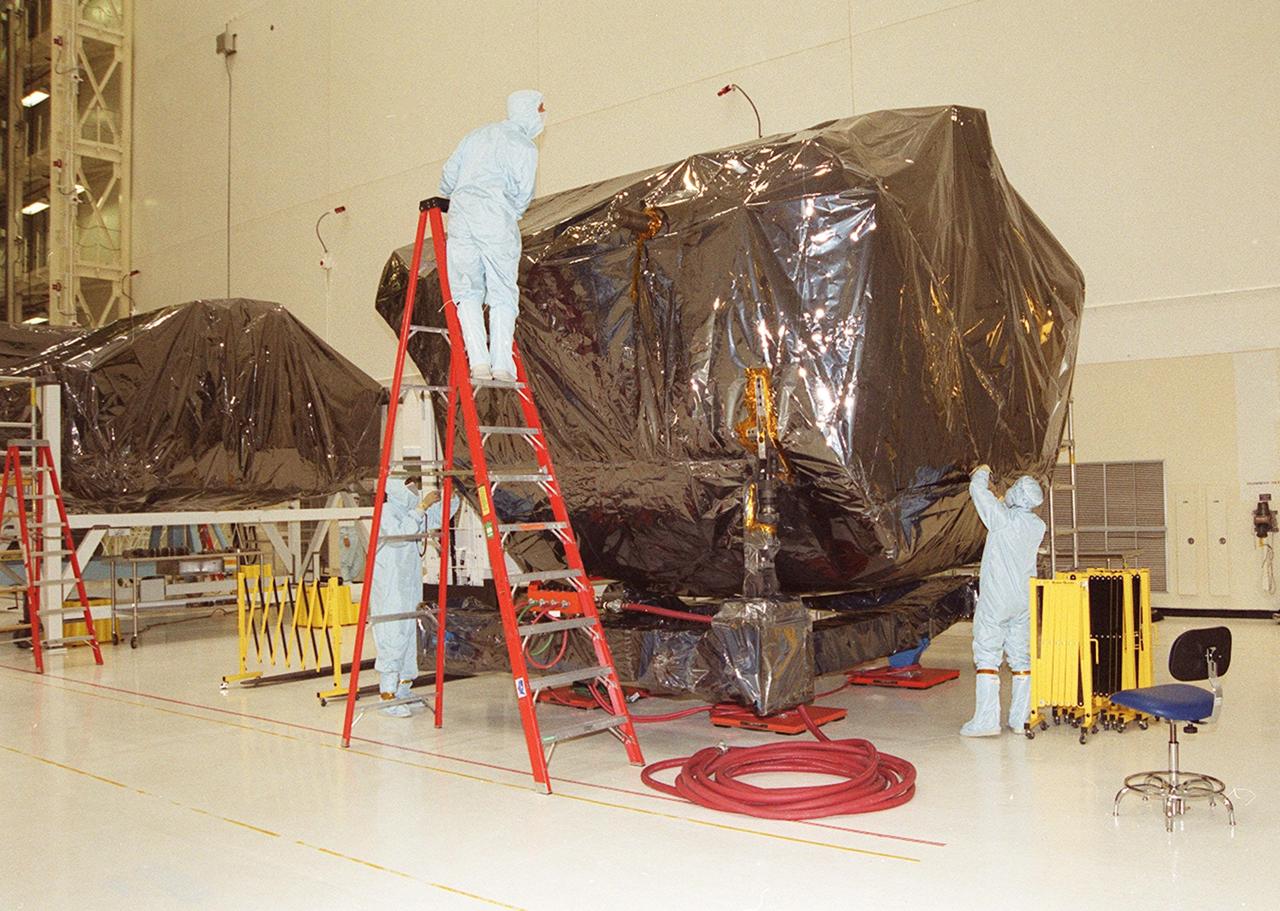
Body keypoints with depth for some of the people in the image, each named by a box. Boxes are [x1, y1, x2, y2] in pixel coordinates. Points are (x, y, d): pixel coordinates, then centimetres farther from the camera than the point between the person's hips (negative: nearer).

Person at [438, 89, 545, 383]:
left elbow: (448, 177, 17)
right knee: (503, 295, 4)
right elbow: (523, 193, -5)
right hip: (498, 221, -4)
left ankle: (479, 361, -4)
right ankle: (502, 365, -4)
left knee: (467, 292, 7)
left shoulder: (477, 135, 19)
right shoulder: (524, 146, 3)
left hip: (461, 216, 4)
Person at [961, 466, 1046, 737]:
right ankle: (1020, 718, 14)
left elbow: (977, 489, -5)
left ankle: (986, 719, -6)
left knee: (987, 655, -3)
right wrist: (1005, 504, 34)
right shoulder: (1038, 526, 2)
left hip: (995, 599, -6)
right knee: (1021, 657, 11)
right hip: (1024, 601, 6)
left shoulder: (1003, 518, -16)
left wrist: (982, 473, 15)